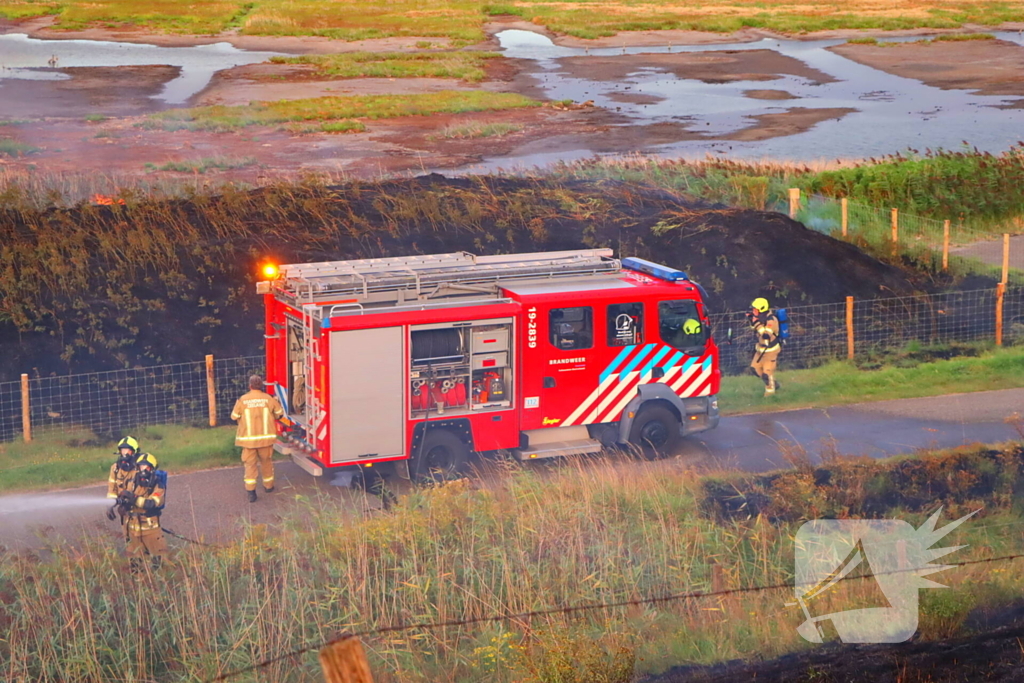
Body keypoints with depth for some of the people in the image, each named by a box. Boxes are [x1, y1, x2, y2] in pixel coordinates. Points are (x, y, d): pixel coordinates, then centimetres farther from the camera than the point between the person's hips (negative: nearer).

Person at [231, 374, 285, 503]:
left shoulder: (242, 400, -8)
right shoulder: (268, 399, -5)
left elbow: (234, 416, 1)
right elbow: (279, 413, 6)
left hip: (248, 438, -1)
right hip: (266, 437, 1)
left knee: (250, 464, 3)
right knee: (266, 461, 19)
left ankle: (250, 491, -6)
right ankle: (268, 485, 33)